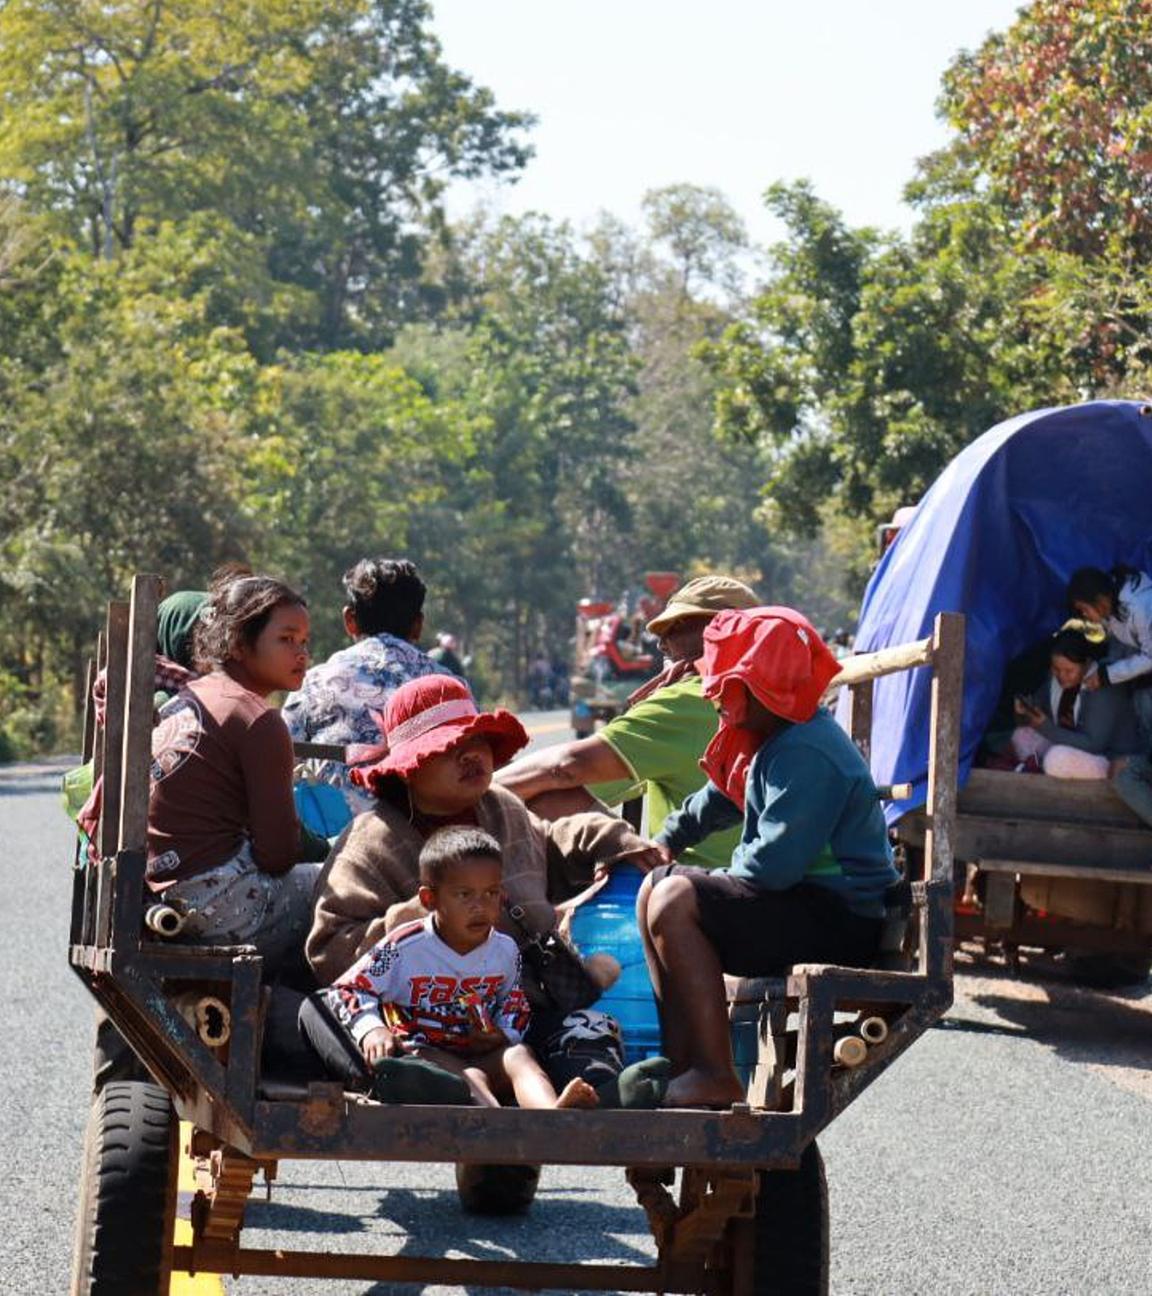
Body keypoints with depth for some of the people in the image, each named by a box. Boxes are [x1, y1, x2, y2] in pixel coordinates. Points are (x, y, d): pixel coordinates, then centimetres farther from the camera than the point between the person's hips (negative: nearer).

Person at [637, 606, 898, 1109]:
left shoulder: (807, 755, -21)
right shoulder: (776, 739, 13)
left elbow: (772, 863, -26)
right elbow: (722, 796, 33)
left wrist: (725, 876, -7)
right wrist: (667, 840, 38)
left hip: (841, 920, -11)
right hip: (811, 905, 11)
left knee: (674, 901, -22)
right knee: (655, 889, 17)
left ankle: (715, 1076, -21)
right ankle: (680, 1060, 12)